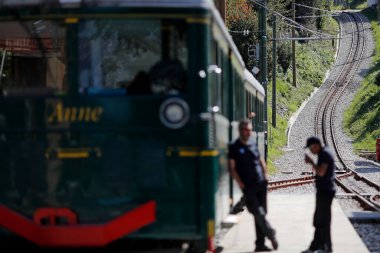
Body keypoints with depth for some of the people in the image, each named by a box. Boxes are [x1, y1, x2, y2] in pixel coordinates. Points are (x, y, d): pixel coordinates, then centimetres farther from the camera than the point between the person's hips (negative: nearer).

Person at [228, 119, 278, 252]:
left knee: (261, 214, 5)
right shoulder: (234, 147, -3)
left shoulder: (253, 144, 13)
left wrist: (265, 174, 8)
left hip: (261, 185, 5)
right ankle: (270, 234, -7)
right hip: (248, 187, -5)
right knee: (258, 213, -15)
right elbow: (232, 168, -6)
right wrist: (241, 184, -12)